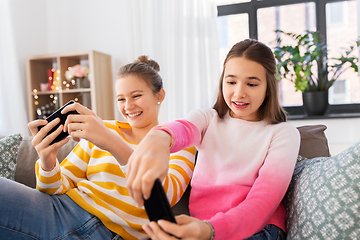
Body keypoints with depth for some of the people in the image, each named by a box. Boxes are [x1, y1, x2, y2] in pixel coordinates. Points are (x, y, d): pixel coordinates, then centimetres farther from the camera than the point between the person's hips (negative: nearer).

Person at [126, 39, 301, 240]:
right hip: (198, 223, 3)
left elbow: (264, 199, -12)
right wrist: (158, 138, -42)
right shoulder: (207, 119, 12)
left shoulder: (284, 133, 3)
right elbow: (184, 128, -15)